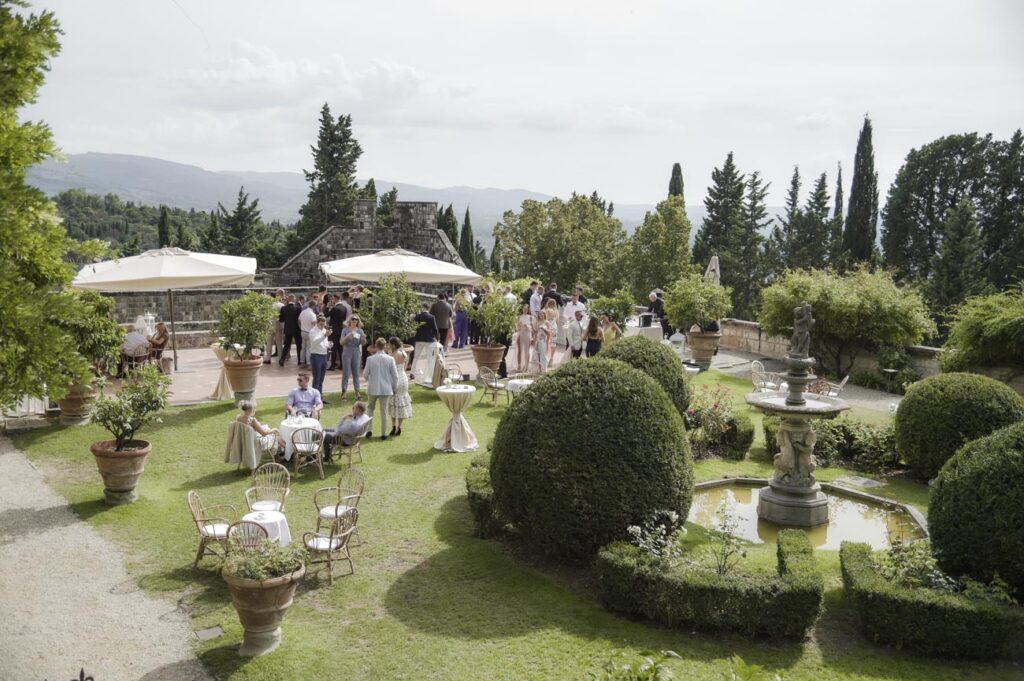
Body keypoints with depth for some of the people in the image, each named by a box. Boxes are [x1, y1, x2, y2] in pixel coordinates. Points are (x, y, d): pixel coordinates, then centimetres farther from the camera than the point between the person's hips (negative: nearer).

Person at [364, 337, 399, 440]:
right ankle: (383, 434, 11)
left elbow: (366, 374, -1)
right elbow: (395, 376, -5)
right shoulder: (390, 359, -10)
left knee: (370, 408, 19)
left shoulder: (370, 359, -10)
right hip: (386, 389, 0)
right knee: (384, 411, 8)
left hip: (373, 388, 0)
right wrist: (394, 388, 9)